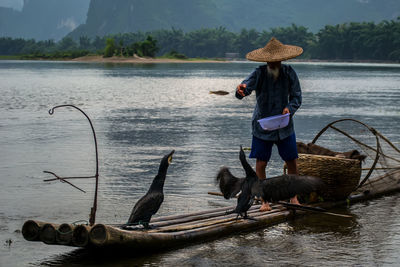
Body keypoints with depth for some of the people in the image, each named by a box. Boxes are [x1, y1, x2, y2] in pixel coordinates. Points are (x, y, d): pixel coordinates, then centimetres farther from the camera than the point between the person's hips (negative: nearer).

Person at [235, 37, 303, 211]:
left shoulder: (289, 73, -6)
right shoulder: (260, 73, -13)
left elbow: (296, 96, -1)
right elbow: (248, 84, -31)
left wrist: (290, 108, -22)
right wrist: (241, 90, -56)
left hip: (284, 126, 2)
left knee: (292, 163, 4)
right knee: (260, 164, -4)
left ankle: (293, 197, 22)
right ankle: (264, 200, 11)